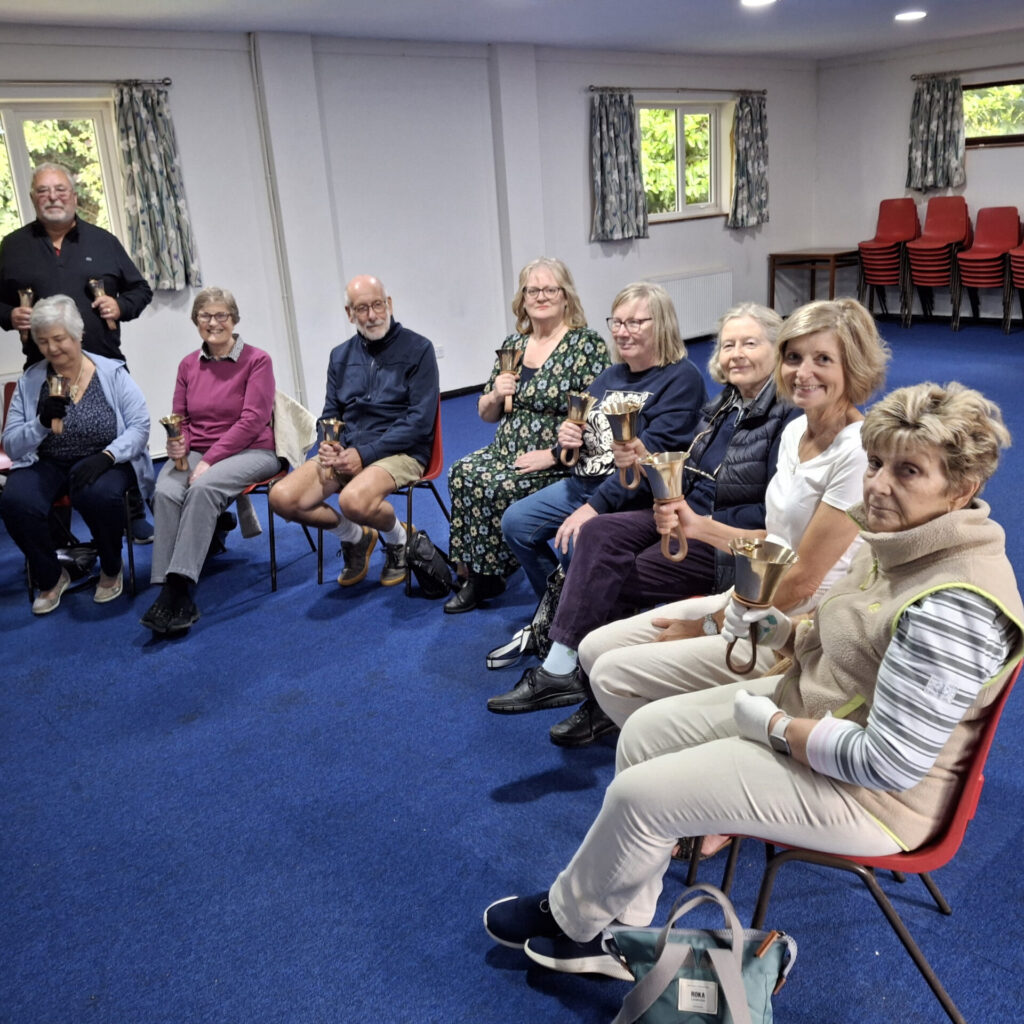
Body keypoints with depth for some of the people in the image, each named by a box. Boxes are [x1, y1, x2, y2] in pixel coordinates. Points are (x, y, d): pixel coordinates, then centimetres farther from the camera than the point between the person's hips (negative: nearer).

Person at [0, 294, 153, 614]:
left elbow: (140, 426, -7)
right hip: (46, 464, 3)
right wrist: (42, 422, -20)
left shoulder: (112, 373, -3)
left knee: (99, 495, -36)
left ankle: (111, 570, -3)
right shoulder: (30, 381, 2)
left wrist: (108, 455, -25)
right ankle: (51, 578, 1)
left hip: (104, 462, -2)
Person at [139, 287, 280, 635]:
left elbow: (253, 420, -10)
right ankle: (171, 593, -32)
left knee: (203, 487, -35)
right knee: (165, 492, -28)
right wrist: (179, 443, -7)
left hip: (250, 451, -4)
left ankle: (179, 587, -35)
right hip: (196, 452, 4)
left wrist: (210, 460, -16)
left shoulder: (256, 360, -2)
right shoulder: (188, 365, 13)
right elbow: (180, 419, 17)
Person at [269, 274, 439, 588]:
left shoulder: (417, 349, -1)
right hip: (345, 452, 6)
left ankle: (398, 537, 0)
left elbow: (420, 418, -9)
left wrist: (364, 454, -17)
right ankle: (354, 537, 10)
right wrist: (329, 446, -6)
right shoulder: (341, 356, 16)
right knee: (282, 497, -17)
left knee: (353, 500, -36)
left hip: (400, 452, -5)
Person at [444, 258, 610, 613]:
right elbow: (486, 415, 19)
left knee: (493, 487, -28)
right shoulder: (512, 345, 14)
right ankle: (473, 573, -12)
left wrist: (552, 454, -19)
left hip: (559, 462, -5)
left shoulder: (587, 345, -5)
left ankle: (484, 575, -6)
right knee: (461, 473, -23)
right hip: (506, 451, 6)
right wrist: (495, 396, -3)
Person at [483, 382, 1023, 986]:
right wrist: (777, 628, -6)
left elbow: (890, 764, -28)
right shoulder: (902, 542, -2)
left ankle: (570, 918, 22)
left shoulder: (953, 607, -30)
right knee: (644, 731, 6)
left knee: (637, 794, -10)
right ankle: (620, 933, 19)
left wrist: (772, 724, -18)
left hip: (867, 794, -9)